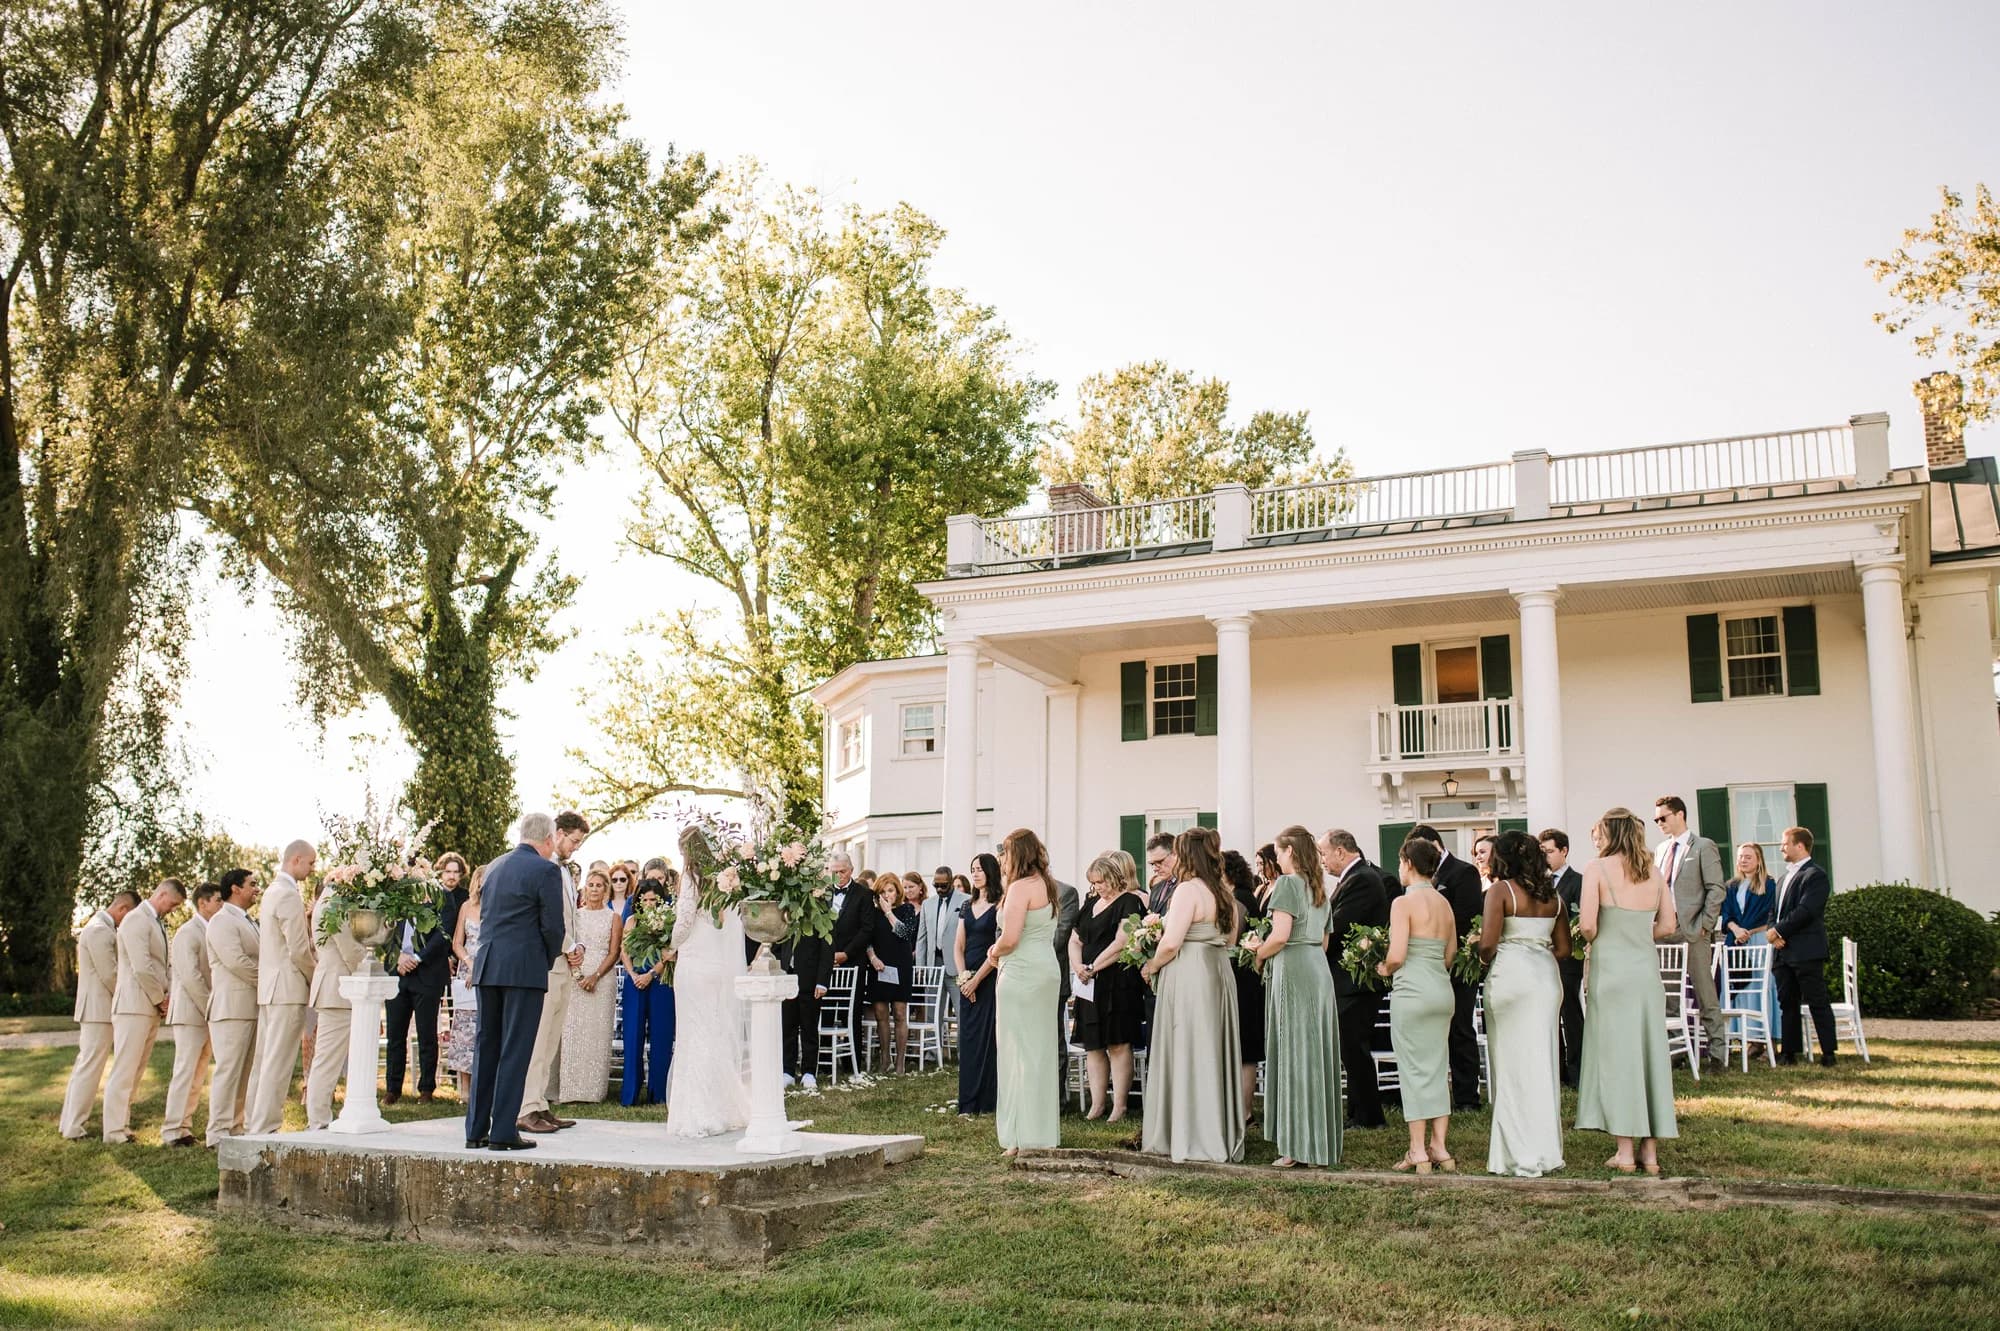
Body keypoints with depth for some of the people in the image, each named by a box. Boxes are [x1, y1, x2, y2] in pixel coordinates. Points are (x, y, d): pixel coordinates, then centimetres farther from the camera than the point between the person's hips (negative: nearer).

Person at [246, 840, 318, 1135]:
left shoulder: (272, 891, 17)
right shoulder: (289, 895, -14)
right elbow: (299, 950, -17)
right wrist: (316, 979, -3)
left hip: (268, 987, 10)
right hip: (288, 988, -10)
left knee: (265, 1060, 13)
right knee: (278, 1063, -7)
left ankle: (253, 1125, 18)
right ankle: (265, 1128, -6)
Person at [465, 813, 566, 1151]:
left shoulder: (495, 866, 14)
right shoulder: (546, 870, -8)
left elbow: (485, 916, 17)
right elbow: (553, 927, -10)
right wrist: (547, 962, 7)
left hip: (486, 967, 7)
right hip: (525, 970, -7)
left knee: (486, 1047, 11)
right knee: (515, 1051, -3)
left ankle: (476, 1130, 13)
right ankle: (503, 1133, -3)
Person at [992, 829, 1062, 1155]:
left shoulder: (1021, 887, -14)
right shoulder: (1047, 885, 13)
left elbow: (1010, 938, -21)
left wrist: (994, 952, -2)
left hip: (1022, 974, -9)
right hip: (1048, 971, 9)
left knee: (1021, 1051, -3)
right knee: (1041, 1050, 14)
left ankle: (1024, 1137, 0)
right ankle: (1045, 1129, 20)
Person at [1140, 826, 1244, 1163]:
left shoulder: (1187, 890, -15)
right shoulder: (1224, 894, 11)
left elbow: (1171, 944, -20)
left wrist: (1150, 967, -4)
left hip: (1188, 977, -8)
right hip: (1219, 975, 9)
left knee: (1186, 1055, -1)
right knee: (1214, 1054, 14)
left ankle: (1192, 1139, 4)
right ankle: (1224, 1136, 21)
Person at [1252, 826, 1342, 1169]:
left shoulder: (1287, 883, -9)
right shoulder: (1321, 889, 16)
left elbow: (1280, 936, -18)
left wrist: (1259, 955, -1)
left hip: (1292, 971, -8)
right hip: (1319, 970, 8)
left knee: (1294, 1053, -4)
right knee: (1317, 1053, 10)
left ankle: (1297, 1146, -1)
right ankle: (1322, 1139, 15)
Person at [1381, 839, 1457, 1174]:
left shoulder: (1404, 902, -12)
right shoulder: (1445, 903, 10)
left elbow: (1397, 956, -17)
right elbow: (1450, 954, 14)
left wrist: (1384, 969, 2)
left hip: (1412, 991, -7)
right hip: (1443, 991, 7)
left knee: (1414, 1070, 0)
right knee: (1437, 1069, 12)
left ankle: (1418, 1152, 5)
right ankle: (1439, 1147, 14)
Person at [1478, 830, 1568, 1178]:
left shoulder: (1501, 891, -6)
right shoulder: (1552, 895, 12)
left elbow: (1487, 944, -14)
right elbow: (1564, 947, 12)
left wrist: (1486, 959, 6)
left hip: (1510, 976, -6)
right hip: (1547, 978, 6)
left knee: (1514, 1064, 1)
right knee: (1543, 1063, 11)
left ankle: (1522, 1155, 2)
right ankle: (1547, 1150, 16)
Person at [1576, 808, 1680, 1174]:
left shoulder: (1597, 869, -8)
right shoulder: (1654, 872, 7)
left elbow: (1588, 926, -14)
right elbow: (1668, 926, 7)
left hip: (1611, 969, -5)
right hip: (1647, 968, 5)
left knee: (1615, 1052, 1)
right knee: (1649, 1051, 9)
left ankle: (1625, 1151, 3)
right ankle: (1650, 1150, 13)